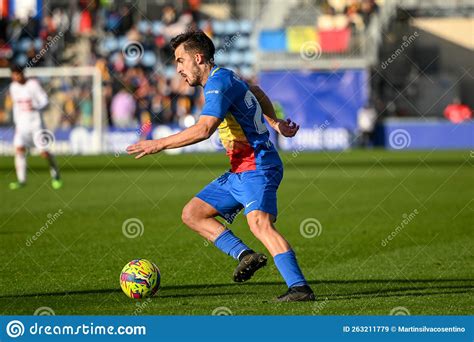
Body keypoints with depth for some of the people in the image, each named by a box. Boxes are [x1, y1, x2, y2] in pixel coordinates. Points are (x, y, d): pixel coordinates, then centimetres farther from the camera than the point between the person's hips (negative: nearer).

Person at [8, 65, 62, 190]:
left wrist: (36, 107, -27)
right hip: (22, 122, 4)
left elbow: (44, 100, -7)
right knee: (19, 149, -14)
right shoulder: (13, 87, 7)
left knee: (44, 152, -5)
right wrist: (16, 122, 16)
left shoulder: (33, 84, -8)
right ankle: (21, 180, -9)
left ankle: (56, 176, 17)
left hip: (35, 122, -4)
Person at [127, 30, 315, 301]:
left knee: (260, 223, -29)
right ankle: (245, 255, -6)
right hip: (239, 172, 11)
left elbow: (204, 129, -27)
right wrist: (274, 123, 39)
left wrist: (159, 144, -21)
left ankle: (300, 287, -35)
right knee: (192, 214, 7)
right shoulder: (224, 78, 17)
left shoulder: (218, 82, -15)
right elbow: (256, 92, 37)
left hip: (257, 168, -11)